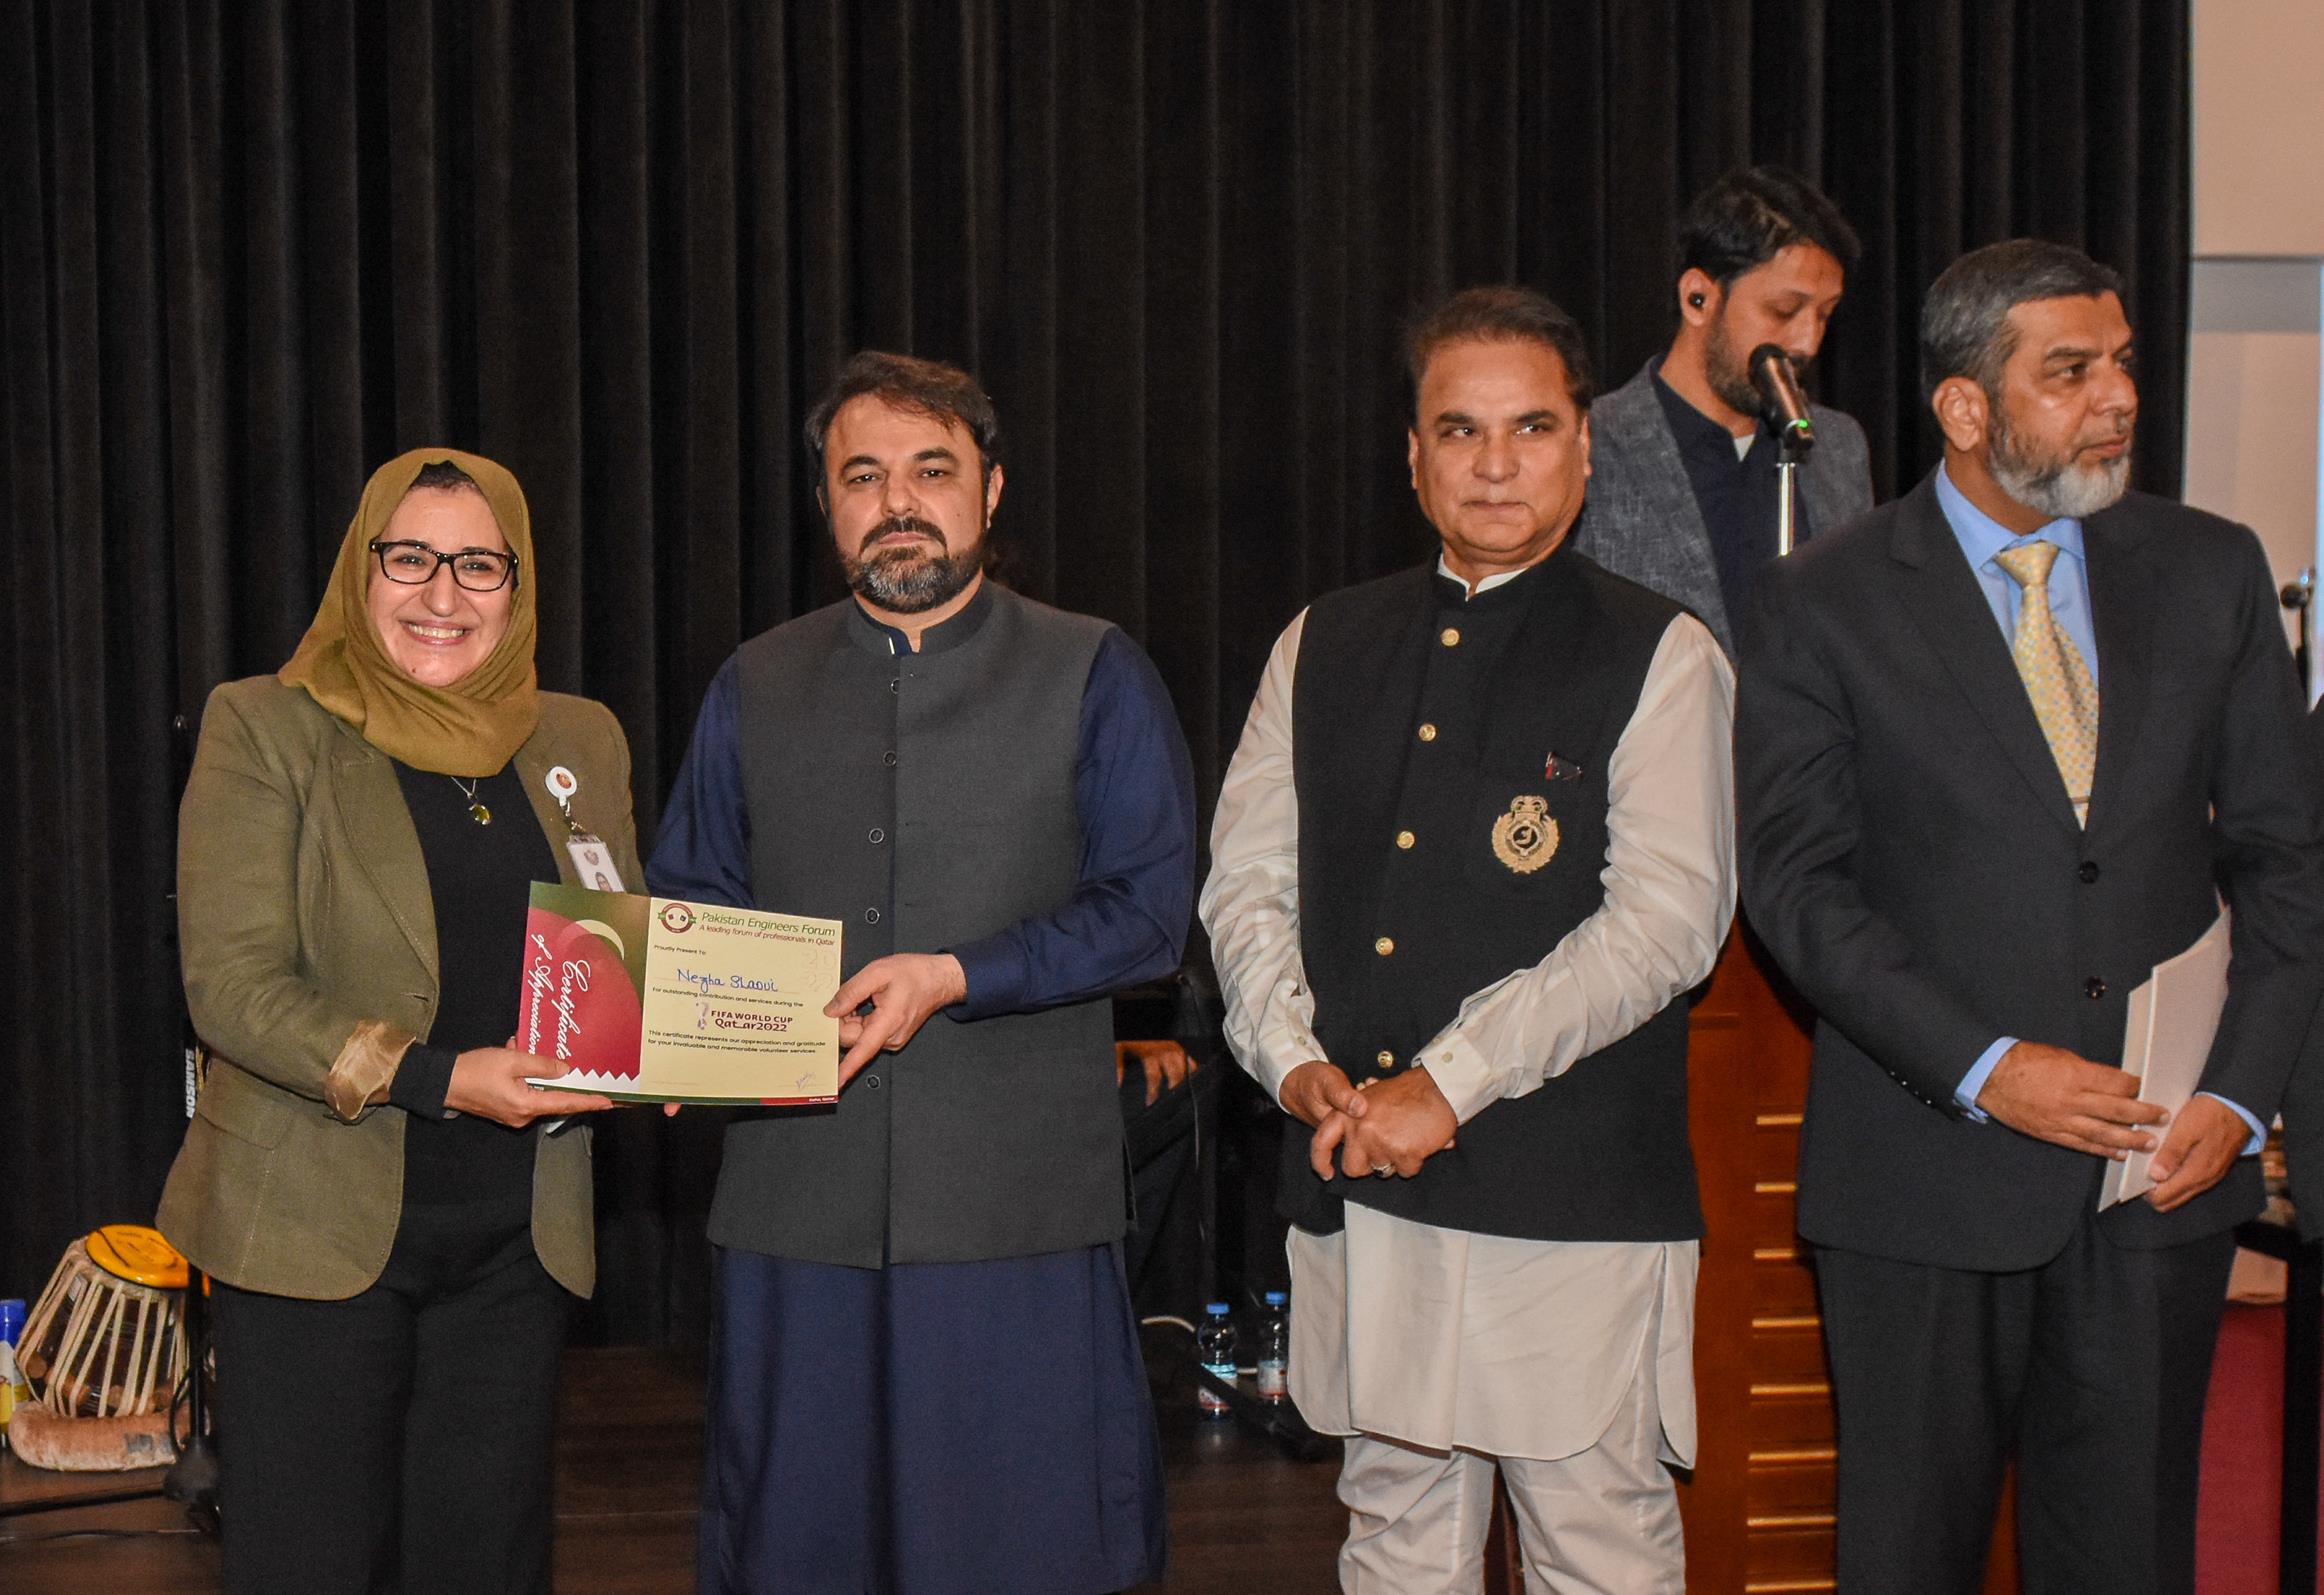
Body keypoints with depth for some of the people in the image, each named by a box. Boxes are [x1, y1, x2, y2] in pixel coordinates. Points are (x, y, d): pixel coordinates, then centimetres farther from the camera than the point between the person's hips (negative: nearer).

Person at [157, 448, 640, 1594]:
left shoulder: (581, 741, 11)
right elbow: (231, 984, -10)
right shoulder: (265, 728, -2)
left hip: (514, 1236, 4)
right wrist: (434, 1078, -21)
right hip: (316, 1228, -4)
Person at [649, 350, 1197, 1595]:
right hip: (797, 1198, 3)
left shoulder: (1092, 677, 5)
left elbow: (1146, 910, -3)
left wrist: (954, 977, -15)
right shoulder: (753, 690, 14)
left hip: (1016, 1206, -2)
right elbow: (685, 902, 16)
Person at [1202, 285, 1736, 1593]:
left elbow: (1666, 919, -12)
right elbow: (1246, 878, 12)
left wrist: (1449, 1081, -16)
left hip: (1572, 1192, -4)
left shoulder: (1658, 655, -1)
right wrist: (1296, 1062, -6)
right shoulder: (1323, 647, 14)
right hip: (1360, 1188, 4)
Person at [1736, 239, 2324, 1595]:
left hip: (2163, 1174, 2)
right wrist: (1983, 1067, -16)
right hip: (1928, 1171, -2)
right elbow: (1799, 882, -7)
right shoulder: (1824, 603, -3)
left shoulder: (2212, 570, 6)